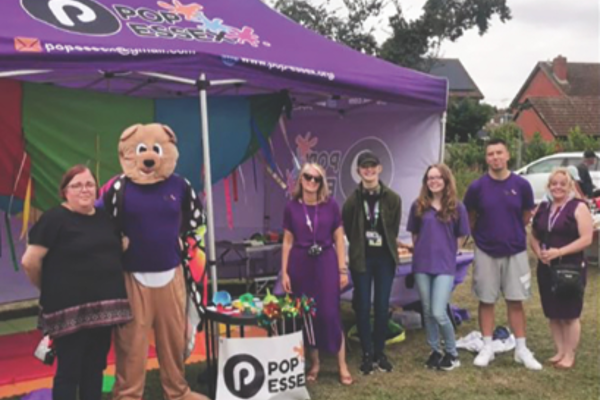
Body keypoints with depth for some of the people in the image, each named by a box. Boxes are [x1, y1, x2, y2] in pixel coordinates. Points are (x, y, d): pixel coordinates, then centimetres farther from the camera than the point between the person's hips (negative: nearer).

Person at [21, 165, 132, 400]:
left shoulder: (105, 218, 12)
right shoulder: (55, 219, -9)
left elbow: (115, 253, 23)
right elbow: (30, 261, -12)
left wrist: (102, 286, 10)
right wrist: (52, 288, 2)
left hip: (103, 306, 6)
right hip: (69, 309, -6)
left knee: (95, 368, 15)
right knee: (69, 371, 2)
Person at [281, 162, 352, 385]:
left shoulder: (331, 205, 0)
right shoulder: (292, 207, 2)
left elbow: (339, 239, 3)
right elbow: (288, 242, 5)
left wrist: (343, 270, -1)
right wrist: (284, 272, 1)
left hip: (326, 263, -1)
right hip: (301, 265, 1)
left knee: (330, 313, -3)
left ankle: (342, 366, 9)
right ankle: (314, 363, 22)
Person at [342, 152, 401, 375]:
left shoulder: (392, 198, -3)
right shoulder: (353, 200, -6)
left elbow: (394, 228, 7)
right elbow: (347, 229, 4)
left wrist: (385, 245, 7)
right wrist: (361, 245, 9)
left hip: (385, 258, 1)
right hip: (361, 258, -1)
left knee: (382, 307, 6)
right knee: (363, 307, 3)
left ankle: (379, 352, 20)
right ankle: (367, 354, 15)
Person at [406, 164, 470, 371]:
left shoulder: (457, 207, -3)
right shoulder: (418, 205, 1)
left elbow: (461, 237, 5)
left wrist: (444, 251, 4)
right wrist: (424, 251, 7)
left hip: (445, 266, -3)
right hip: (422, 265, 3)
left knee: (439, 313, -9)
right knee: (427, 312, 10)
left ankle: (452, 353, 12)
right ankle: (435, 351, 27)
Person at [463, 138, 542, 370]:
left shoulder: (521, 185, -6)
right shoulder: (477, 187, -8)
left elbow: (526, 216, 9)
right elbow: (470, 219, 6)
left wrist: (511, 233, 9)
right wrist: (483, 236, 7)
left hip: (515, 251, 1)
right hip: (486, 252, 0)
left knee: (515, 301, 7)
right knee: (486, 301, 7)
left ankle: (522, 349, 17)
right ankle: (487, 348, 18)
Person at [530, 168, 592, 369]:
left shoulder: (578, 207, -6)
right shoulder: (543, 208, 11)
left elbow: (586, 238, -14)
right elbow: (534, 236, 16)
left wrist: (559, 252, -21)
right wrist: (539, 253, -4)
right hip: (546, 268, 5)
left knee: (570, 315, 1)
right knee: (553, 314, 11)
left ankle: (569, 356, 12)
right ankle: (559, 352, 23)